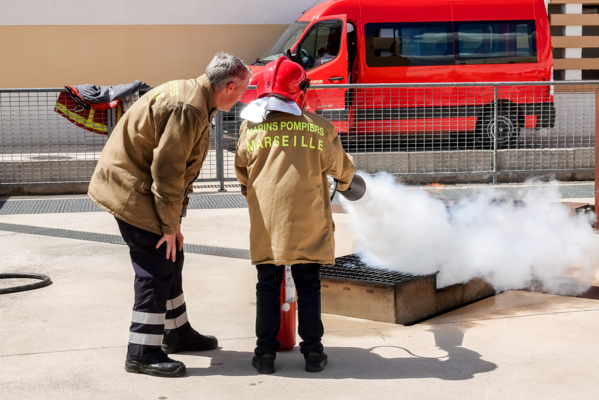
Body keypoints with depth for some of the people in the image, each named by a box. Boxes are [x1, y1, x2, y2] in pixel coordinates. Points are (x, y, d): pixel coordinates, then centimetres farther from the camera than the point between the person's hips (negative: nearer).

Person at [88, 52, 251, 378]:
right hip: (132, 191, -11)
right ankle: (143, 353, 0)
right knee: (156, 270, -7)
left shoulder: (190, 95, 10)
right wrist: (170, 225, -17)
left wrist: (172, 222, 16)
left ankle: (177, 333, 31)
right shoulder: (189, 109, -24)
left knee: (169, 261, 18)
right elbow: (167, 169, -25)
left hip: (135, 187, 11)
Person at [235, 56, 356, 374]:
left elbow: (242, 169, 13)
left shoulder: (251, 126, 1)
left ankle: (265, 352, 13)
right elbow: (340, 166, 13)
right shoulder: (319, 128, -1)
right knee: (308, 286, 10)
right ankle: (313, 351, 15)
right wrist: (345, 182, 36)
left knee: (268, 286, 10)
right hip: (307, 223, -1)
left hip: (266, 222, 1)